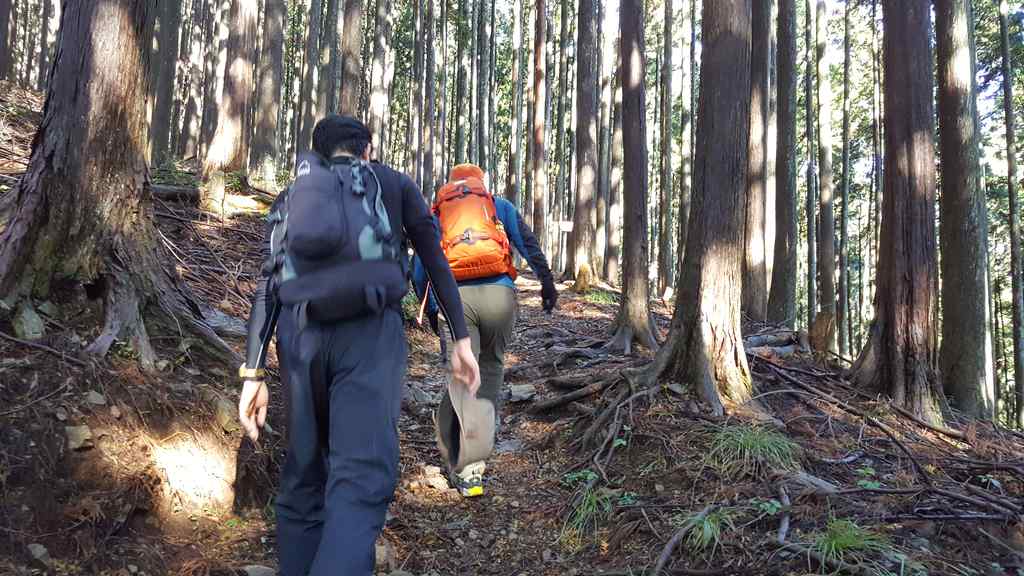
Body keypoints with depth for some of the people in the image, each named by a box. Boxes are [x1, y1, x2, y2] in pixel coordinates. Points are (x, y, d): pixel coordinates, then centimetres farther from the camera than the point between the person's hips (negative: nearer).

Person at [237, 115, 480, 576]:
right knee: (361, 478, -14)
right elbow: (435, 260, 14)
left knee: (304, 473, 15)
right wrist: (461, 338, 16)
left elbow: (268, 285, 14)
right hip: (369, 330, -3)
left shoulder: (291, 197, 24)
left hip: (300, 333, 4)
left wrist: (252, 374, 8)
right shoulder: (394, 184, 20)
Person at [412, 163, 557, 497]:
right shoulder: (499, 206, 22)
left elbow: (418, 269, 18)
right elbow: (529, 244, 10)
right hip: (498, 293, 0)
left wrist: (430, 310, 26)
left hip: (453, 297, 0)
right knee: (492, 366, 21)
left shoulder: (435, 216, 24)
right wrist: (547, 284, 11)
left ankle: (463, 468, -5)